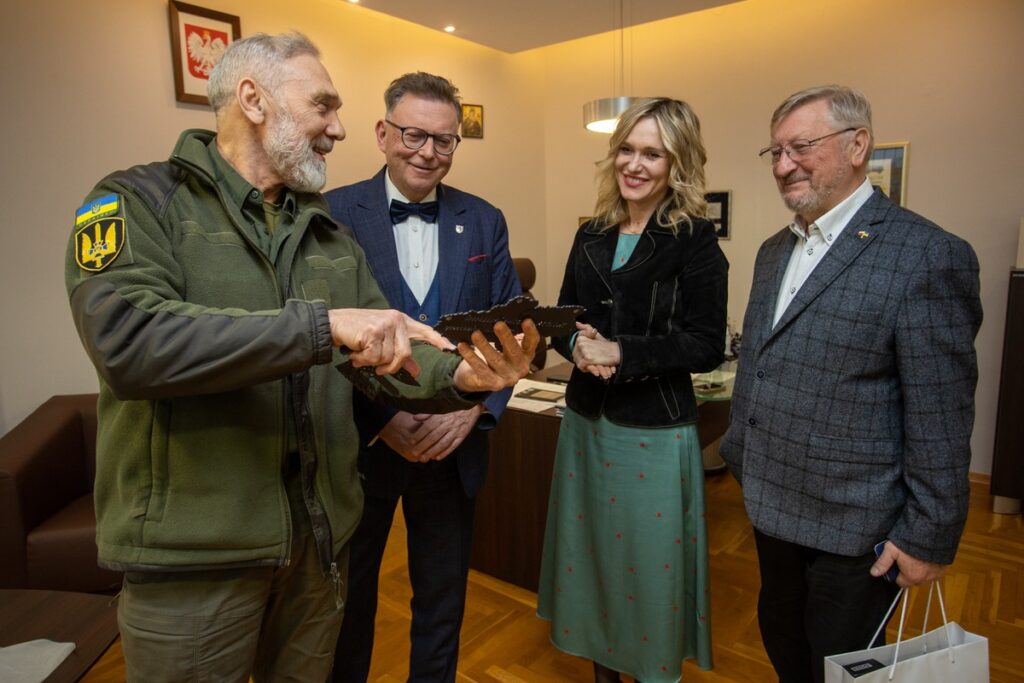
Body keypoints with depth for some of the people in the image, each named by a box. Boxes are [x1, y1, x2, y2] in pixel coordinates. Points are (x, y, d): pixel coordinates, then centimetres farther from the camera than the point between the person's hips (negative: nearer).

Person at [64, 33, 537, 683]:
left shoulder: (328, 231, 10)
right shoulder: (138, 201, -7)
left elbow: (382, 354, 4)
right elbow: (126, 341, -25)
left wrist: (457, 376, -17)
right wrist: (322, 325, -31)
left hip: (320, 537, 6)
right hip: (193, 554, -5)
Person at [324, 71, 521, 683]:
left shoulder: (485, 221, 2)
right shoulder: (333, 214, -7)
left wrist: (474, 407, -14)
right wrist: (382, 420, -18)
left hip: (454, 446, 3)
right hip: (361, 444, -2)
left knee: (443, 602, 20)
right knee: (348, 599, 20)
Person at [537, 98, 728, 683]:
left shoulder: (695, 241, -8)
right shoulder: (592, 236, 7)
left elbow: (706, 346, -13)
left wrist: (622, 353, -22)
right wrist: (576, 344, -12)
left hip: (655, 431, -5)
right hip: (586, 419, 6)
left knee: (649, 564, 8)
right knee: (590, 552, 18)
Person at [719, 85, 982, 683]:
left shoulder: (926, 257, -16)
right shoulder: (775, 251, 7)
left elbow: (940, 420, -17)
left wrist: (930, 539, -14)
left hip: (853, 524, -7)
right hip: (774, 507, 7)